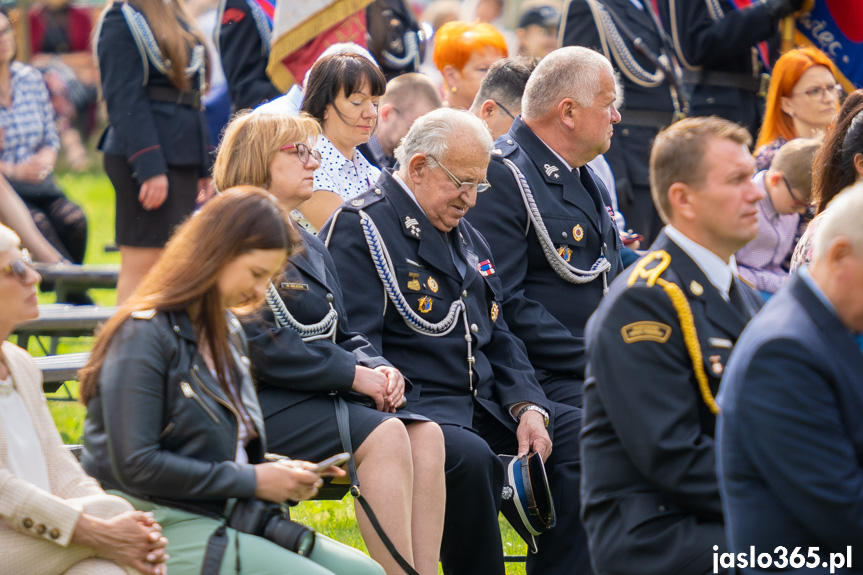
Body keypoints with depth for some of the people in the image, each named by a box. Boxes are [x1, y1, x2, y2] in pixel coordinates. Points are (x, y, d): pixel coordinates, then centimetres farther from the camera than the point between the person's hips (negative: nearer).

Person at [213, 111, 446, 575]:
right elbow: (262, 345, -17)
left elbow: (340, 335, 22)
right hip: (259, 401, -9)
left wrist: (377, 368, -1)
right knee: (383, 434, -28)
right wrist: (354, 375, -16)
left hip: (318, 395, 9)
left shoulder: (308, 245, 23)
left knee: (426, 435, -16)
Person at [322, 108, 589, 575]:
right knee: (469, 455, -37)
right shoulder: (360, 228, -6)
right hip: (410, 404, -9)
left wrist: (527, 407, 2)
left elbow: (497, 337, 21)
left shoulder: (464, 235, 21)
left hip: (482, 400, 9)